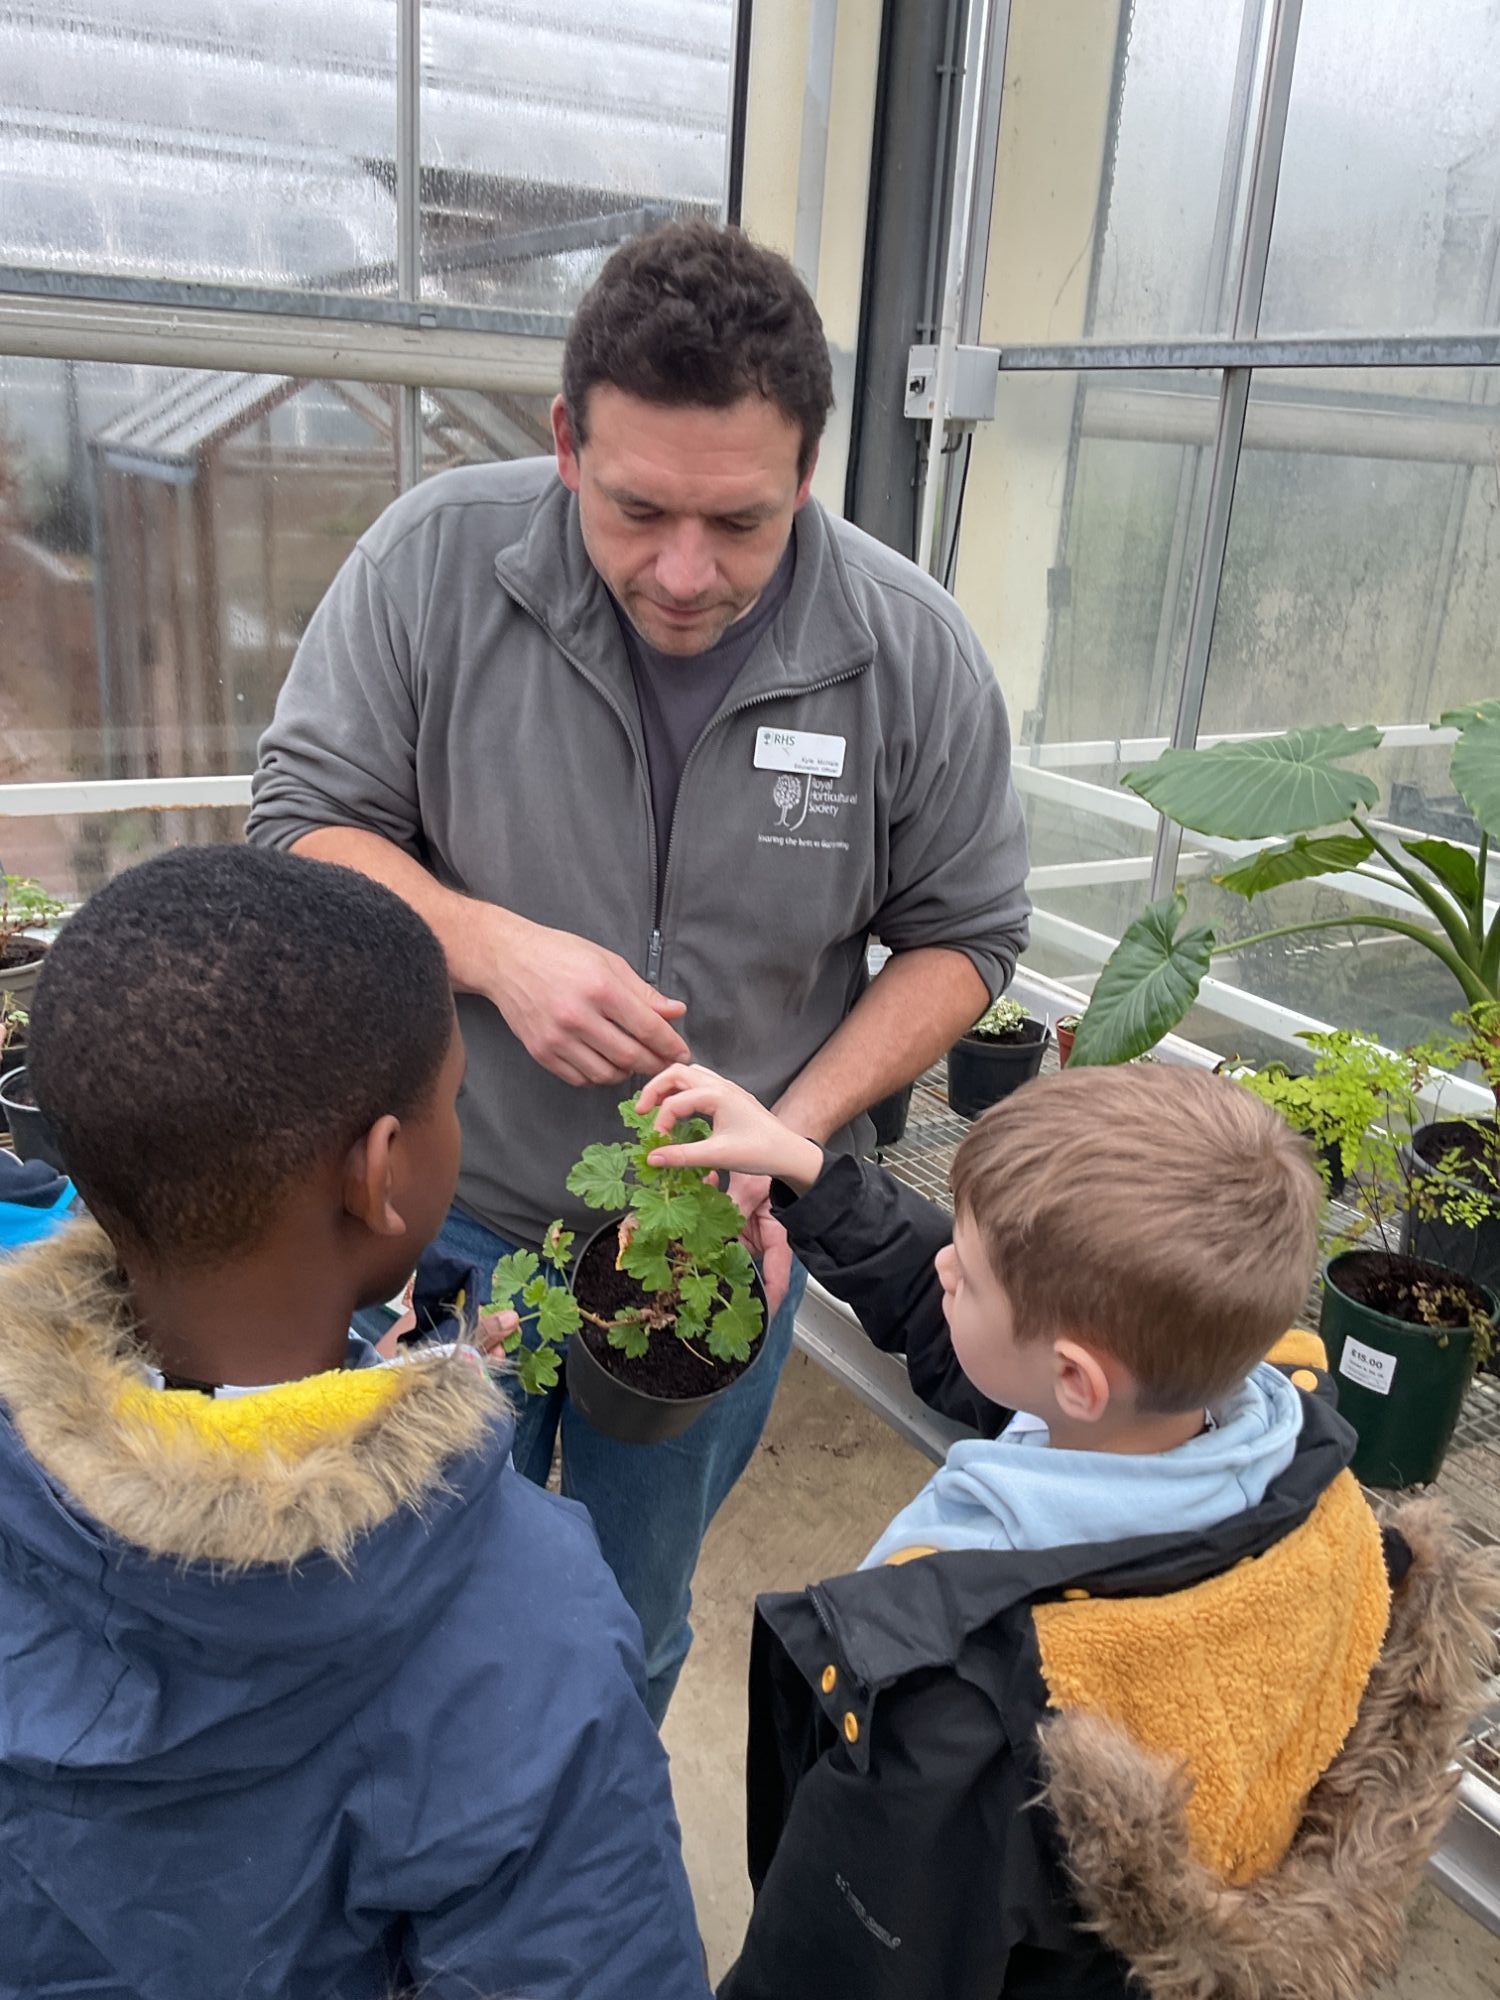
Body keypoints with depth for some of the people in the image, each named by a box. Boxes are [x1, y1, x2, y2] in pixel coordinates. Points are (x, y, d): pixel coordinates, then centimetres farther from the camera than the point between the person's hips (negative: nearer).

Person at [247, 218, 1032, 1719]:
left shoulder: (912, 654, -14)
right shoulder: (437, 559, -15)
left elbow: (963, 935, -5)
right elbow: (303, 823, -8)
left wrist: (794, 1127, -18)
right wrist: (495, 948, -26)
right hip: (457, 1216, 0)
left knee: (630, 1633, 25)